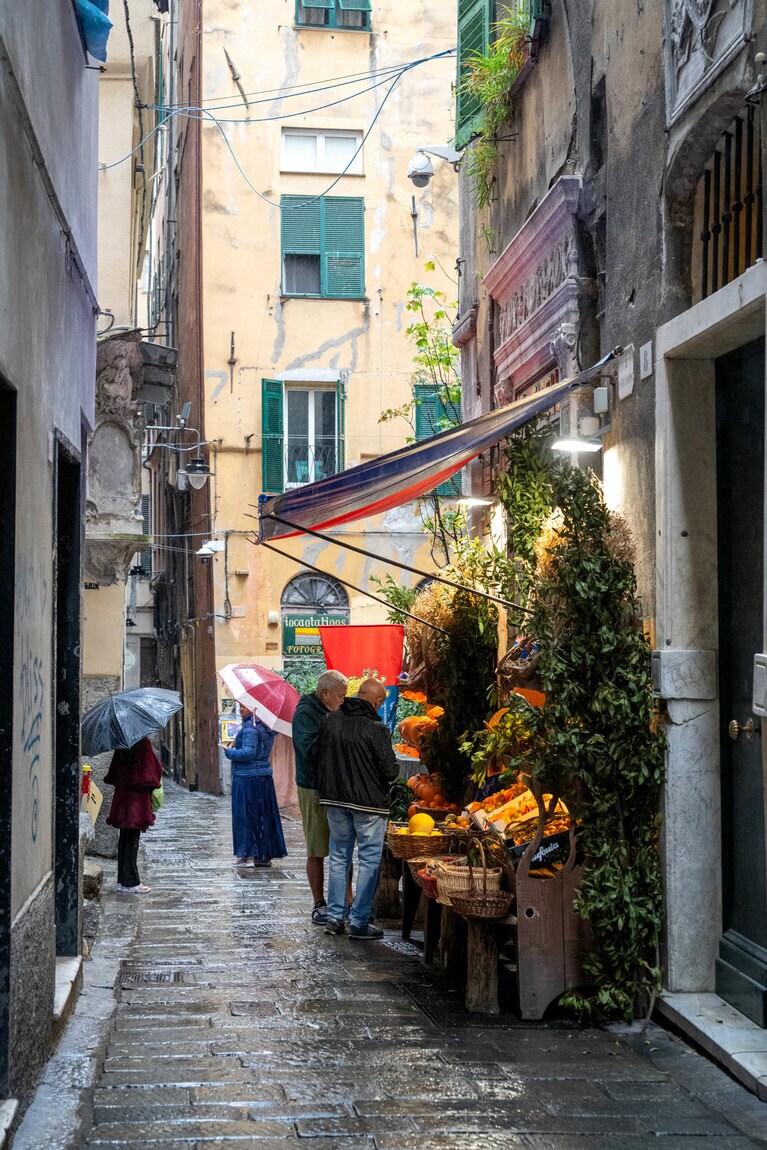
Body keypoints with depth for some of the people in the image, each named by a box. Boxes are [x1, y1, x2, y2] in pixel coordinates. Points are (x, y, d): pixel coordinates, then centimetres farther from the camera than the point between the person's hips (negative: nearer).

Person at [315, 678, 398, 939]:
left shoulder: (332, 720, 0)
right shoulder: (376, 729, -17)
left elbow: (319, 760, 10)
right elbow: (390, 771, -16)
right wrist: (383, 781, 7)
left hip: (335, 799, 6)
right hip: (369, 801, -5)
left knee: (338, 857, 16)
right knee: (368, 860, 4)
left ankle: (334, 918, 18)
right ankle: (359, 922, 3)